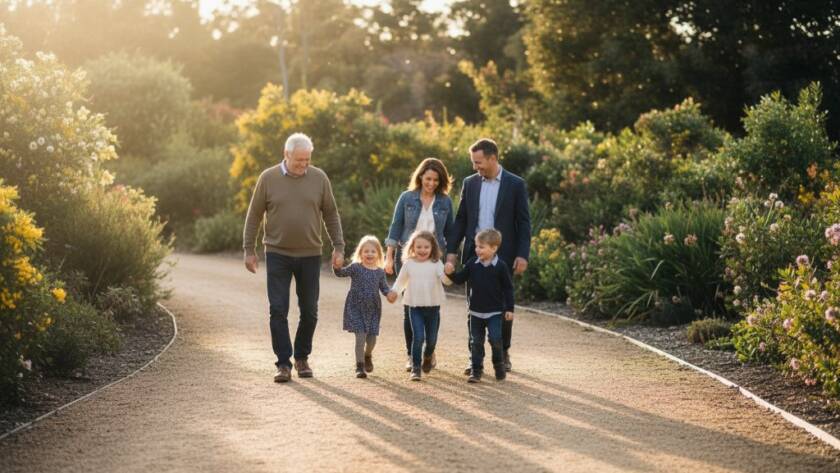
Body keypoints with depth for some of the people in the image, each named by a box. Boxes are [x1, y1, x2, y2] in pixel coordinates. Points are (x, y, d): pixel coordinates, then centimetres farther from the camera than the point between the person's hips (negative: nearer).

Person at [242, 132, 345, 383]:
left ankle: (302, 358, 23)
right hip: (277, 255, -2)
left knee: (309, 312, 6)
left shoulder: (319, 178, 1)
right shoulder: (268, 178, -3)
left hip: (310, 256, 2)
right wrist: (249, 250, 1)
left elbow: (331, 215, 8)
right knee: (278, 310, -6)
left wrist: (338, 247, 1)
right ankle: (283, 363, 1)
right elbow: (254, 216, 3)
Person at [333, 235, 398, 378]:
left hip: (373, 309, 3)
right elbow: (341, 273, -13)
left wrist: (389, 294, -13)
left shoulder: (380, 272, 5)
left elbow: (384, 287, 8)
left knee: (372, 338, 6)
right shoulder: (356, 268, -4)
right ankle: (360, 366, -1)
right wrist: (336, 266, -34)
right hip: (356, 308, -3)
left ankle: (368, 356, 39)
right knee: (361, 336, -12)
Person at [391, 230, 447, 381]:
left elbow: (445, 279, -17)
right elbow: (401, 281, 9)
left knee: (431, 338, 11)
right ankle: (415, 368, -5)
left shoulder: (436, 264, -4)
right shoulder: (409, 264, 1)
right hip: (415, 306, 0)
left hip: (433, 306, 1)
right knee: (418, 337, -12)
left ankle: (428, 358, 42)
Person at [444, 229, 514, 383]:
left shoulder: (500, 266, -10)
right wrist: (450, 273, -16)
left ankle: (499, 364, 15)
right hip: (476, 311, 4)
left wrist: (509, 309, -6)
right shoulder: (472, 263, -1)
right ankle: (476, 369, 16)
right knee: (477, 341, 8)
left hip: (494, 312, -4)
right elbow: (460, 278, 5)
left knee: (495, 339, -10)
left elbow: (508, 288, -5)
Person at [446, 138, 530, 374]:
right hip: (474, 255, 3)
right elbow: (461, 220, 10)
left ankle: (503, 354, 20)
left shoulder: (515, 184, -3)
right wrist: (451, 250, 3)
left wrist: (522, 255, -9)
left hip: (503, 255, -2)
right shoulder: (470, 183, 6)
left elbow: (524, 223, -2)